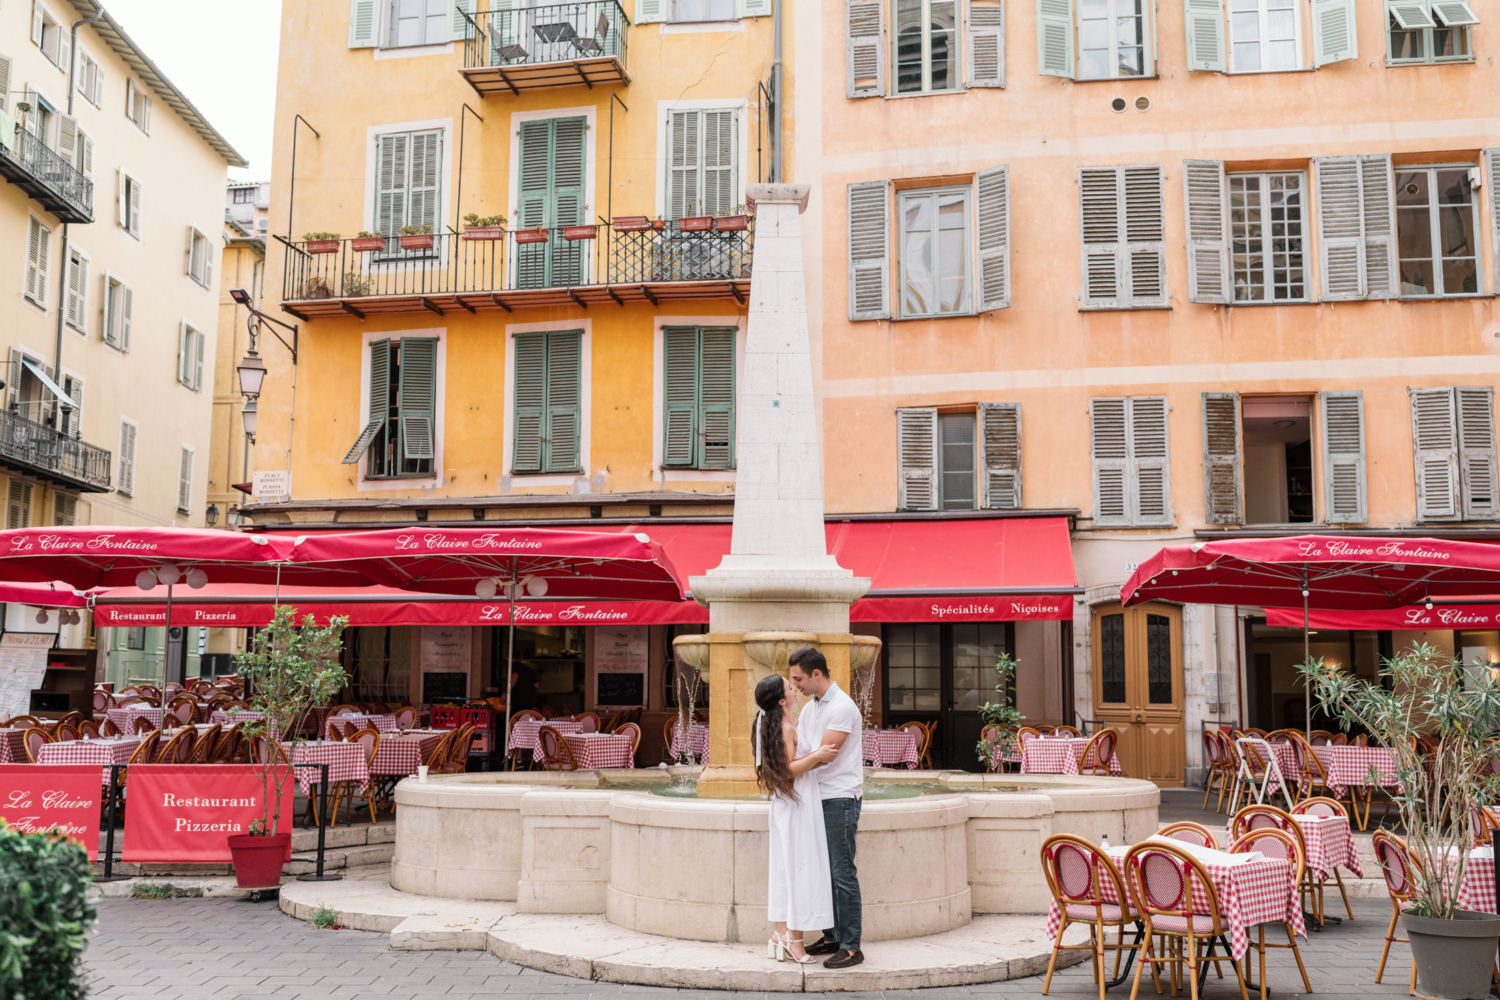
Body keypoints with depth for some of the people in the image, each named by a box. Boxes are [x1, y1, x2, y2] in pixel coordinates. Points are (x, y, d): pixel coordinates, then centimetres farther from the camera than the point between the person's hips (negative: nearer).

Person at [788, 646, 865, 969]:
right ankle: (832, 937, 21)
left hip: (840, 799, -9)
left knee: (842, 873, -7)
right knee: (824, 871, 12)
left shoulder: (842, 707, -14)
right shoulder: (810, 708, 14)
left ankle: (851, 947, -3)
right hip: (819, 798, 9)